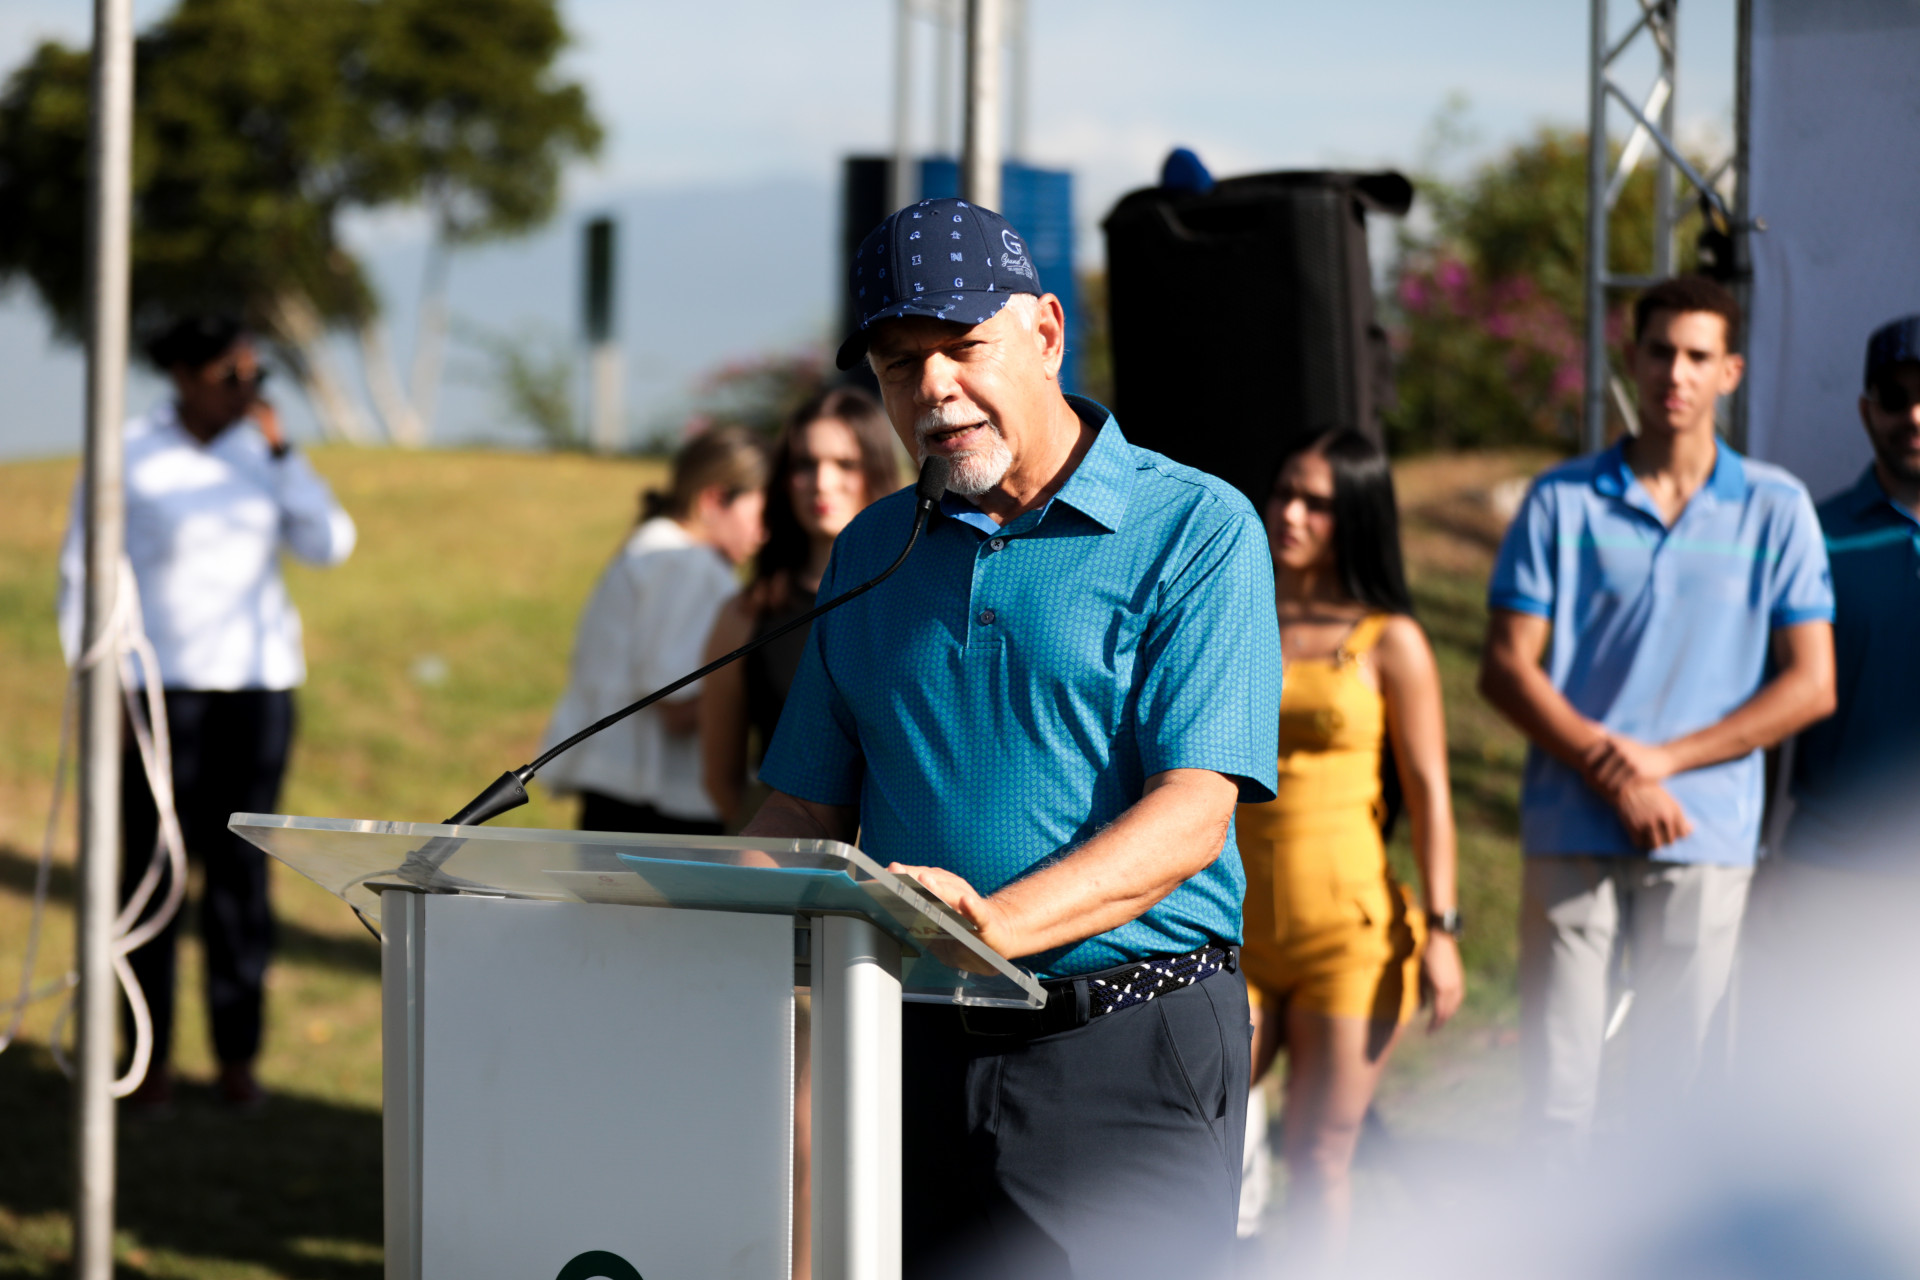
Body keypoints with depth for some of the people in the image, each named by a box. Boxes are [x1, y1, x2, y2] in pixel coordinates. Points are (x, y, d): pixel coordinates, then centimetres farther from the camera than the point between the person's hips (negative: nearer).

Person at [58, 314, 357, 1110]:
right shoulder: (125, 458, -5)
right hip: (160, 684, -3)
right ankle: (151, 1056, 4)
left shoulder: (259, 454, 6)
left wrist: (281, 451, -8)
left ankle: (238, 1057, 9)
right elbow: (82, 574, -2)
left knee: (240, 867, 3)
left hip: (256, 682, 3)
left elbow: (328, 545, -2)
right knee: (152, 865, -3)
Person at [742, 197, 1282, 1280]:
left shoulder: (1197, 529, -4)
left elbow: (1191, 813, -14)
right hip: (912, 1047, 5)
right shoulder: (873, 551, 15)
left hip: (1127, 1046, -5)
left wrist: (999, 925, -29)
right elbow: (806, 811, 15)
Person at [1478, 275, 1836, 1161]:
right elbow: (1506, 669, 2)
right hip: (1571, 831, 0)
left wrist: (1663, 759, -8)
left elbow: (1811, 685, 2)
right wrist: (1613, 773, -11)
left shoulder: (1775, 509, 5)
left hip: (1705, 836, 0)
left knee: (1670, 1077, 4)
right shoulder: (1562, 502, 5)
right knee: (1555, 1077, -2)